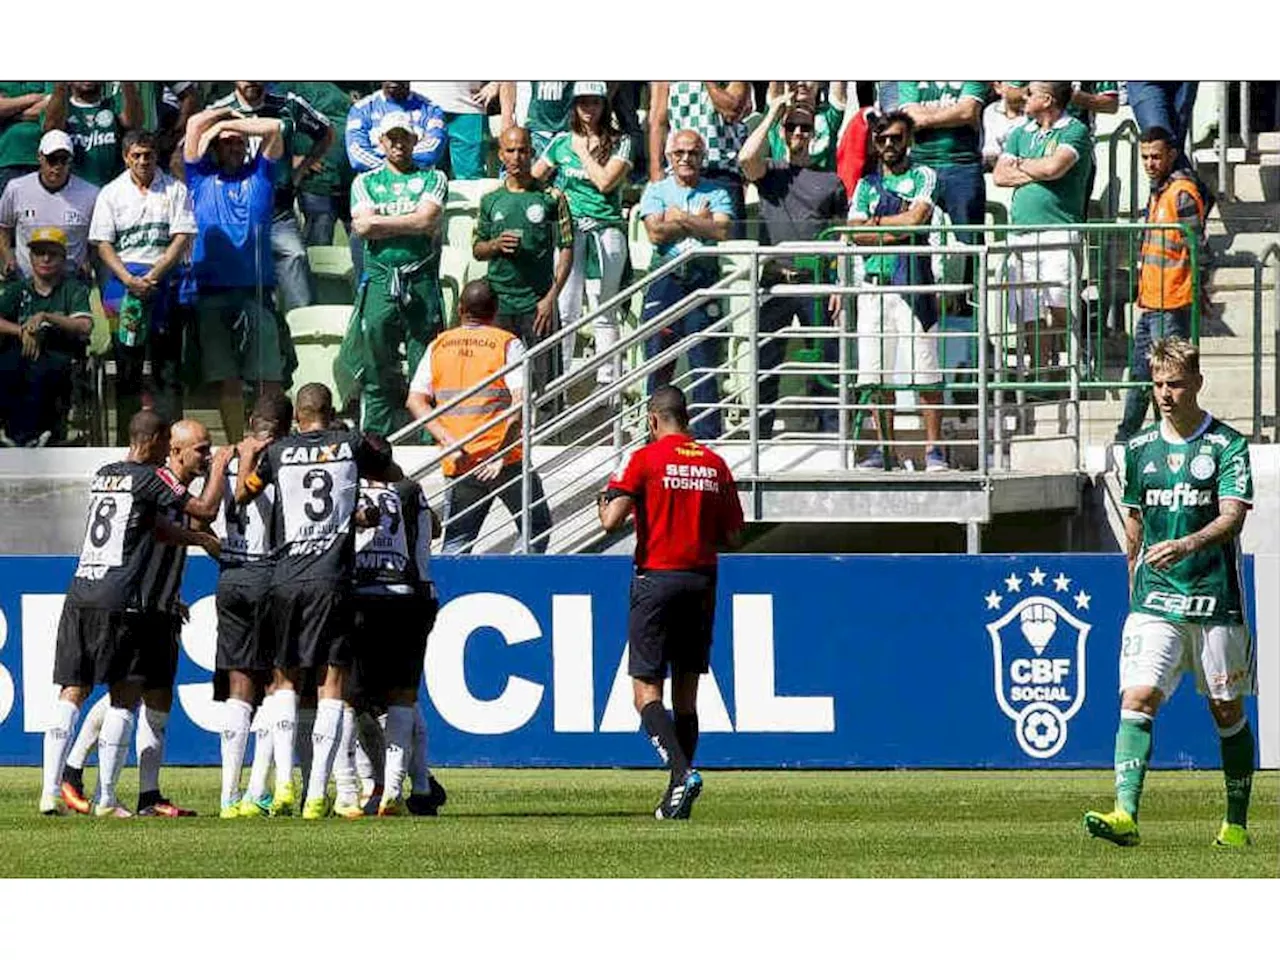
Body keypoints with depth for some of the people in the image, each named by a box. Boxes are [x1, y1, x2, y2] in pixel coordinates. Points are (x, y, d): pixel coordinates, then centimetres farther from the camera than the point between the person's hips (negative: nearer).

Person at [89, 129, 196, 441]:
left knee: (168, 366, -4)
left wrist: (153, 275, -12)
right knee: (127, 365, 0)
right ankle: (126, 439, 1)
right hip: (124, 278, 1)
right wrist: (129, 280, -10)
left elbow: (182, 238, -1)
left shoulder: (175, 190, 6)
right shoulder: (112, 193, 9)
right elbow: (103, 244, 4)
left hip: (165, 278, -1)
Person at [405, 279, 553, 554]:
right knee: (537, 530, 12)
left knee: (457, 540, 10)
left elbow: (416, 401, -1)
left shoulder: (438, 346, 9)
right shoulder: (507, 343, -2)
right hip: (506, 459, -3)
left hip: (458, 464, 3)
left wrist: (449, 442, -9)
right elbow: (520, 402, -14)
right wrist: (501, 456, -15)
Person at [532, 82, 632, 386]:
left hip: (607, 227, -2)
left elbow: (605, 181, -10)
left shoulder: (619, 143, 4)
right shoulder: (561, 142, 12)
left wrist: (582, 152, -2)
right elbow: (533, 178, 19)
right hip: (570, 229, 2)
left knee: (605, 314, 0)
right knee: (566, 309, -4)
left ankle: (608, 382, 1)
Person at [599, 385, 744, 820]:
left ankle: (682, 772, -24)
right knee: (686, 694, 11)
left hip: (657, 578, -5)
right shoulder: (715, 465, 8)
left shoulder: (645, 459, -5)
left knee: (646, 691, -4)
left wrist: (605, 502, 9)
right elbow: (732, 535, 10)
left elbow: (612, 520, -13)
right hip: (702, 581, 5)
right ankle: (676, 798, 11)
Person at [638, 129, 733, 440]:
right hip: (665, 279, 1)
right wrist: (699, 222, -3)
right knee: (658, 364, 0)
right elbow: (656, 232, -4)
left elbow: (721, 231, -7)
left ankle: (707, 435, -1)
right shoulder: (656, 191, 12)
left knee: (705, 364, -3)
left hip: (703, 279, -1)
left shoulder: (716, 193, 10)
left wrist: (679, 217, -6)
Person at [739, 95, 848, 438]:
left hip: (816, 281, 0)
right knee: (765, 367, 1)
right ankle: (760, 439, 5)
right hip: (775, 280, 0)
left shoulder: (830, 180, 13)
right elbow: (747, 158, -13)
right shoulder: (770, 172, 12)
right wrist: (773, 113, -4)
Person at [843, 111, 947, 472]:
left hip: (911, 281, -4)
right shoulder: (866, 184, 18)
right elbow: (855, 233, 6)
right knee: (877, 374, 3)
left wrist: (875, 221, 1)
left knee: (924, 371, -7)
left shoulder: (922, 177, 7)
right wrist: (898, 226, -5)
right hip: (871, 282, 4)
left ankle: (933, 448, -4)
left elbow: (916, 218, -9)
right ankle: (884, 448, 9)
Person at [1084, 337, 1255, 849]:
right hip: (1154, 601, 3)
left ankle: (1236, 825, 21)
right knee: (1137, 699, -15)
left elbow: (1232, 516, -16)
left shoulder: (1227, 445, -3)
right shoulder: (1140, 449, 10)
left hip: (1216, 600, -2)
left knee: (1227, 711, 7)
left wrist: (1187, 545, -33)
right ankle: (1125, 813, -26)